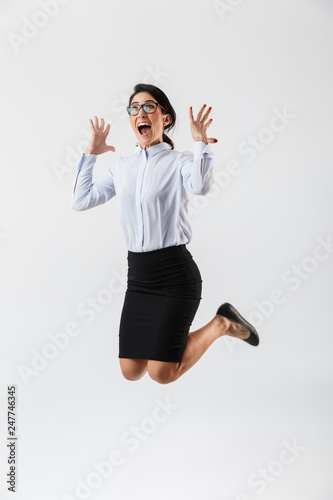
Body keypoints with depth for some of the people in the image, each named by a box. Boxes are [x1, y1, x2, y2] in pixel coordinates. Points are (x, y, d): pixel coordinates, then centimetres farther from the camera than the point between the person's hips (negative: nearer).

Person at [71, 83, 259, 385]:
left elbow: (201, 186, -27)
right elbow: (81, 201, 9)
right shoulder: (122, 166, 12)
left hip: (175, 272, -5)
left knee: (162, 374, -8)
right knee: (131, 372, 6)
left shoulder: (179, 161, -5)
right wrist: (91, 154, 11)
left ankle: (221, 325, 13)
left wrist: (201, 141, -24)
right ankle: (166, 335, 35)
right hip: (138, 275, 5)